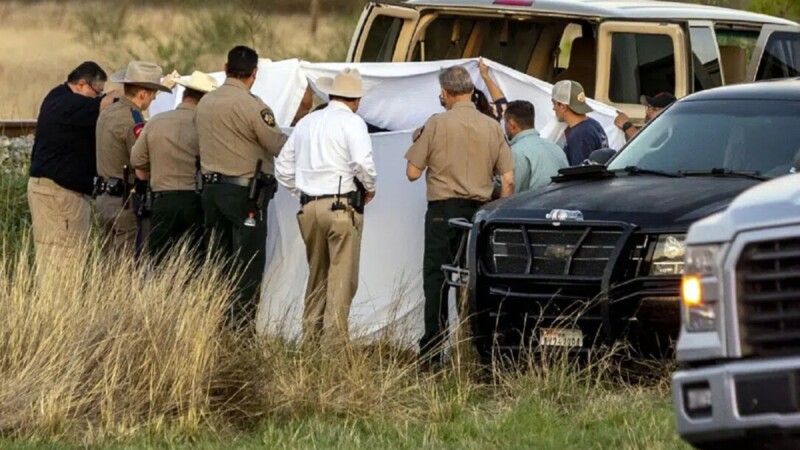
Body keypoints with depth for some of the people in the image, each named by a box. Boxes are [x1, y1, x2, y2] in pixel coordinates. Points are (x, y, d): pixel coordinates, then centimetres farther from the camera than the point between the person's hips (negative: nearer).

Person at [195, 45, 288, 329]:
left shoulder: (205, 103, 9)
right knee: (248, 263, -4)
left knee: (221, 260, 13)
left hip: (212, 186, 8)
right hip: (245, 192, -7)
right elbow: (280, 146, -14)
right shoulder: (251, 105, -15)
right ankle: (242, 324, -7)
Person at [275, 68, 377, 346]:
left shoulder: (307, 123, 15)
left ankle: (310, 337, 15)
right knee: (342, 277, -4)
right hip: (341, 207, -6)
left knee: (317, 277, 15)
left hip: (309, 208, 6)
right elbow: (362, 162, -19)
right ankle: (334, 340, -8)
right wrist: (369, 187, -1)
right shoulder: (352, 123, -4)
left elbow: (283, 168, 18)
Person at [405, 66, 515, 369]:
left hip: (442, 209, -3)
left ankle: (432, 353, -4)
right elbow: (508, 179, 2)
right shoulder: (492, 128, 4)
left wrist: (420, 144, 14)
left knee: (436, 281, 1)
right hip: (479, 209, 3)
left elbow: (413, 172, -5)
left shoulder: (436, 124, -6)